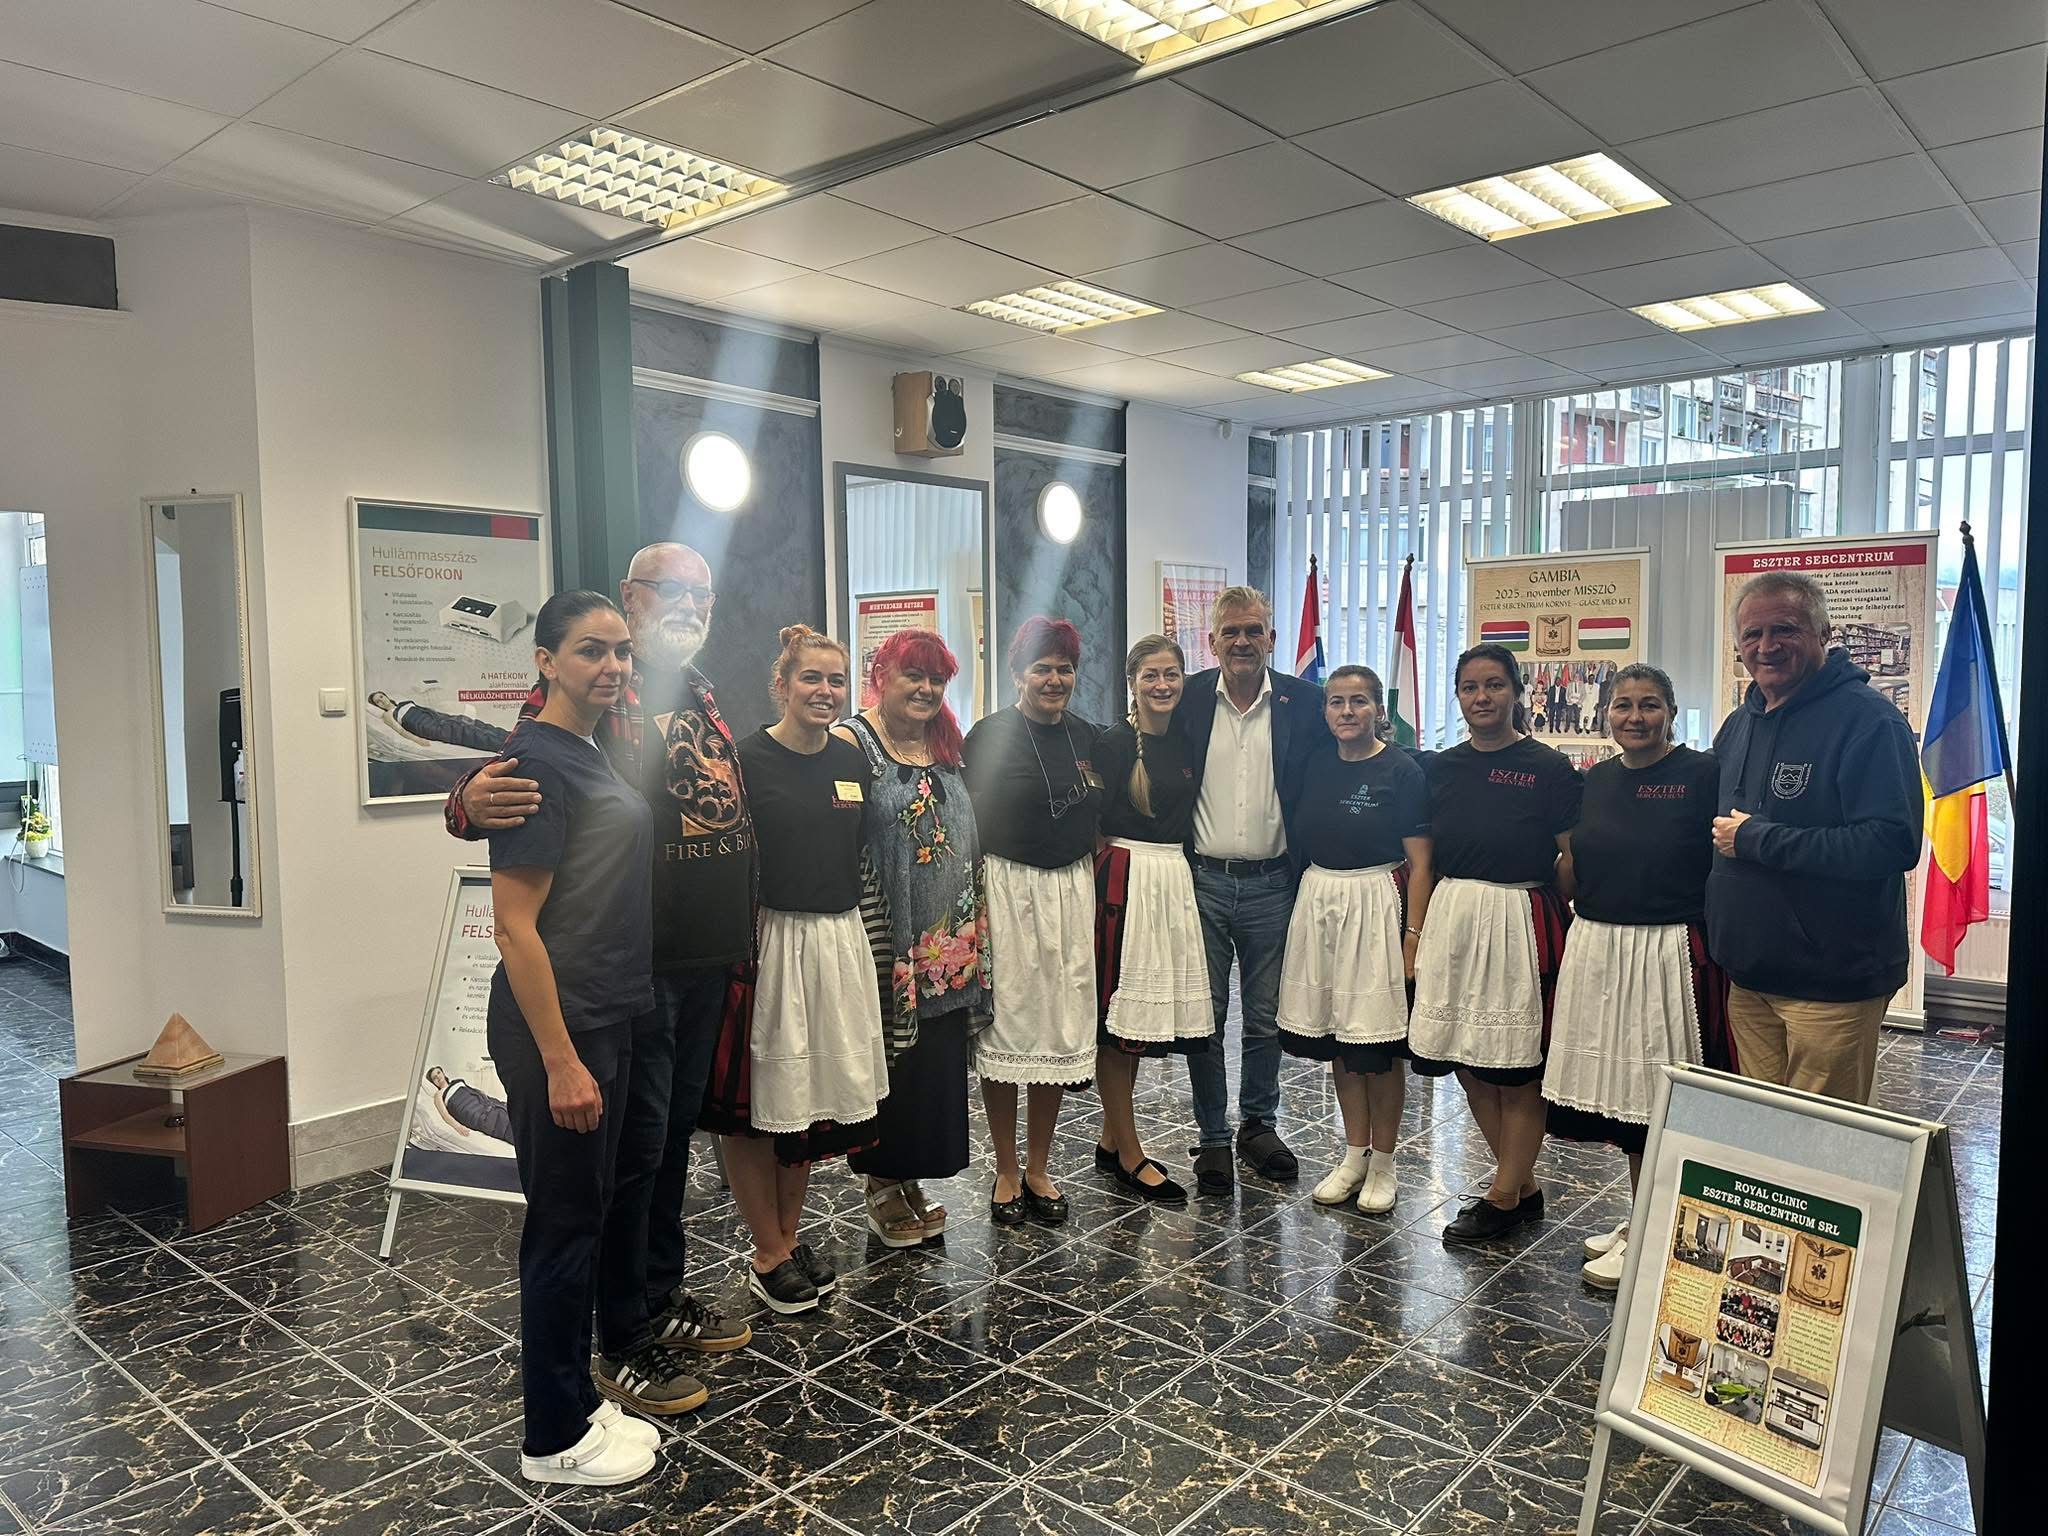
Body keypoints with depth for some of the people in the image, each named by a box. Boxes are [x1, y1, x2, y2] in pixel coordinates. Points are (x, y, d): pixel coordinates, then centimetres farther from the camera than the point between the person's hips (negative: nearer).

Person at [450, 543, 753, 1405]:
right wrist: (472, 804, -41)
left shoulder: (704, 694, 14)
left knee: (676, 1127, 18)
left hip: (708, 954, 8)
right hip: (632, 958, -8)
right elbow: (525, 775, -19)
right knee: (635, 1139, 0)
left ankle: (662, 1298, 34)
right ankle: (624, 1344, 15)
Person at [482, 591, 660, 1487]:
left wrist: (595, 1046, 16)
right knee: (563, 1228, 3)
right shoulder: (535, 761, -17)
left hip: (605, 1024, 9)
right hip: (556, 1033, -9)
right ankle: (554, 1441, 18)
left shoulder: (593, 756, 11)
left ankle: (577, 1404, 31)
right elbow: (514, 925, -20)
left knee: (583, 1221, 17)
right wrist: (559, 1062, -20)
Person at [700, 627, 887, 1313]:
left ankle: (789, 1235, 31)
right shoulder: (749, 759, -10)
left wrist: (849, 924, 13)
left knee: (814, 1093, 15)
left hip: (840, 941, 6)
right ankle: (769, 1256, 19)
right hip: (769, 940, -6)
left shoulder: (852, 759, 9)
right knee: (754, 1101, 4)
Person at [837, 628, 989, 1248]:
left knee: (938, 1061, 10)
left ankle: (910, 1180, 25)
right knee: (887, 1057, 1)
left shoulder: (948, 746, 13)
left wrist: (973, 930, 14)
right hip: (885, 936, -6)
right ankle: (883, 1187, 18)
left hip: (946, 940, 6)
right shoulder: (852, 744, -7)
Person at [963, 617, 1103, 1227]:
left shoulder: (1083, 734, 10)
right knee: (1007, 1026, 2)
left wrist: (1095, 894, 12)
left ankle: (1038, 1171, 22)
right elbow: (970, 823, -6)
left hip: (1071, 890, 5)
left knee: (1061, 1027, 8)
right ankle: (1007, 1173, 17)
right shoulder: (990, 734, -5)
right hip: (1007, 889, -5)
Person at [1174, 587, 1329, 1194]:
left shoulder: (1303, 702, 0)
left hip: (1271, 885, 1)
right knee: (1205, 1016, 7)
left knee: (1266, 1018, 13)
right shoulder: (1186, 699, -1)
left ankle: (1258, 1125, 31)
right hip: (1203, 881, 0)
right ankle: (1213, 1137, 21)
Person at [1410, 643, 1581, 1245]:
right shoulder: (1441, 768, 8)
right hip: (1450, 921, 6)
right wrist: (1416, 930, 6)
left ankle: (1504, 1197, 16)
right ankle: (1523, 1185, 26)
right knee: (1469, 1064, 10)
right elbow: (1425, 857, 10)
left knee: (1517, 1068, 3)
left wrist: (1533, 902, -2)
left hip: (1518, 922, -5)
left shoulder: (1548, 768, -6)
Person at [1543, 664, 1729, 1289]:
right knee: (1625, 1095, 14)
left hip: (1671, 955, -6)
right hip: (1597, 950, 6)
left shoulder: (1703, 775, -8)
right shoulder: (1596, 781, 9)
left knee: (1661, 1100, 3)